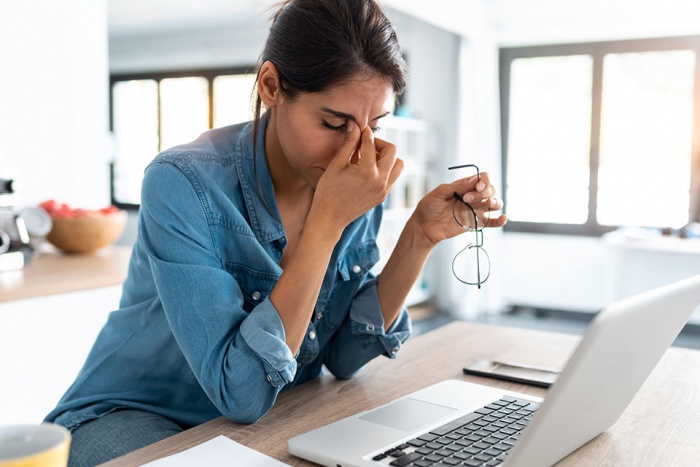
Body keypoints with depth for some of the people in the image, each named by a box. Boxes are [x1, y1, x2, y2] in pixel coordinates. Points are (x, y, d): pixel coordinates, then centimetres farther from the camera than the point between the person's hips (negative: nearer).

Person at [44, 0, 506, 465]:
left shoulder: (359, 184, -9)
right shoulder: (184, 184, -25)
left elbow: (343, 356, -5)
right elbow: (241, 392, -29)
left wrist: (420, 237, -16)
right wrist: (327, 221, -32)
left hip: (273, 424, 4)